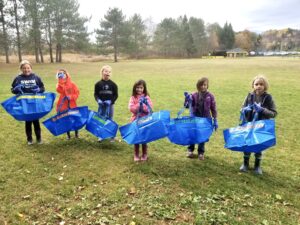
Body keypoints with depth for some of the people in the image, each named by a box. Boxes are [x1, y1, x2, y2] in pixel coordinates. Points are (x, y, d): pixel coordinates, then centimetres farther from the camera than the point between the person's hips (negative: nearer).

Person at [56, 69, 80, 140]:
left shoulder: (72, 84, 0)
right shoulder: (59, 85, 1)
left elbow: (77, 92, -2)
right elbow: (60, 90, -21)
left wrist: (71, 97, -16)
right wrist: (61, 83, -28)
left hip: (72, 105, -1)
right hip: (63, 106, 1)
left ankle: (76, 133, 24)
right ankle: (68, 134, 22)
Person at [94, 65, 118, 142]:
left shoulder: (113, 84, -4)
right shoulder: (98, 84, -3)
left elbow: (116, 95, -2)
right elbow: (95, 94, 2)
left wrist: (111, 101, -16)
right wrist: (98, 100, -15)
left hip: (110, 105, -1)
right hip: (101, 105, 1)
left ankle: (112, 136, 19)